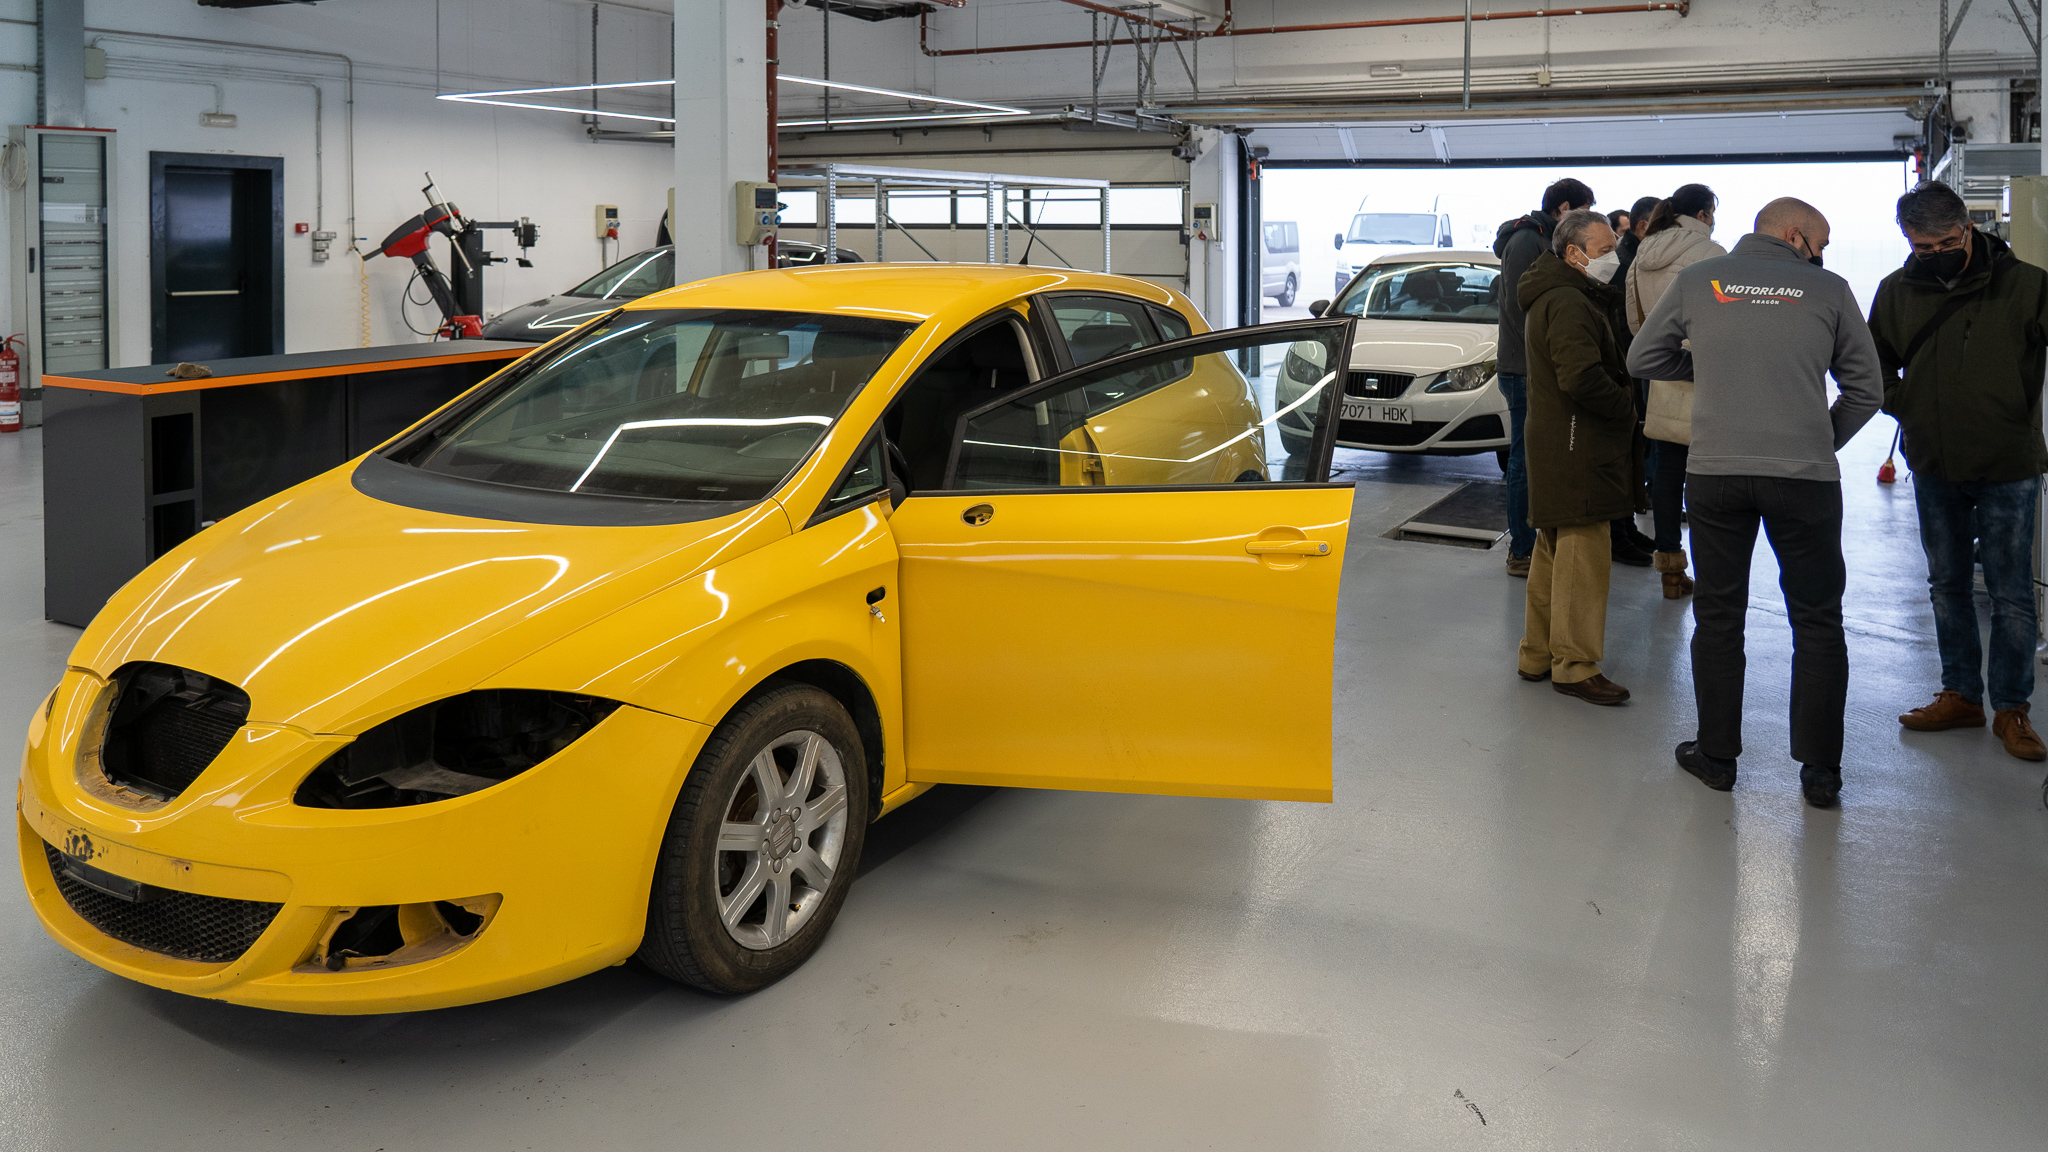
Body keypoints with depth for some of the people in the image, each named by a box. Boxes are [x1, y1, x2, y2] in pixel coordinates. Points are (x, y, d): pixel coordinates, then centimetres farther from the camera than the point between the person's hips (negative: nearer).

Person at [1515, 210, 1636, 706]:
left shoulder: (1554, 298, 18)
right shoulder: (1568, 303, -17)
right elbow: (1582, 377, -28)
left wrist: (1621, 402, 10)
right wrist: (1626, 405, -12)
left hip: (1556, 448, 11)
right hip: (1575, 451, -11)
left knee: (1553, 553, 16)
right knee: (1583, 557, -7)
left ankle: (1538, 655, 24)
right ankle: (1575, 665, -3)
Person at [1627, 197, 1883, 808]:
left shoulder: (1696, 280, 5)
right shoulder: (1830, 289, 3)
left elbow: (1643, 359, 14)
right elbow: (1866, 389, 8)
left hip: (1714, 474, 1)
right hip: (1806, 477, -1)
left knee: (1717, 616, 13)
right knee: (1817, 622, 9)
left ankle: (1716, 755, 20)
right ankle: (1820, 770, 13)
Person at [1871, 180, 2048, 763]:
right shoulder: (1897, 292, 1)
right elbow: (1874, 365, 16)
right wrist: (1906, 407, 2)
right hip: (1935, 468, 4)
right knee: (1948, 585, 14)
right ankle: (1961, 694, 26)